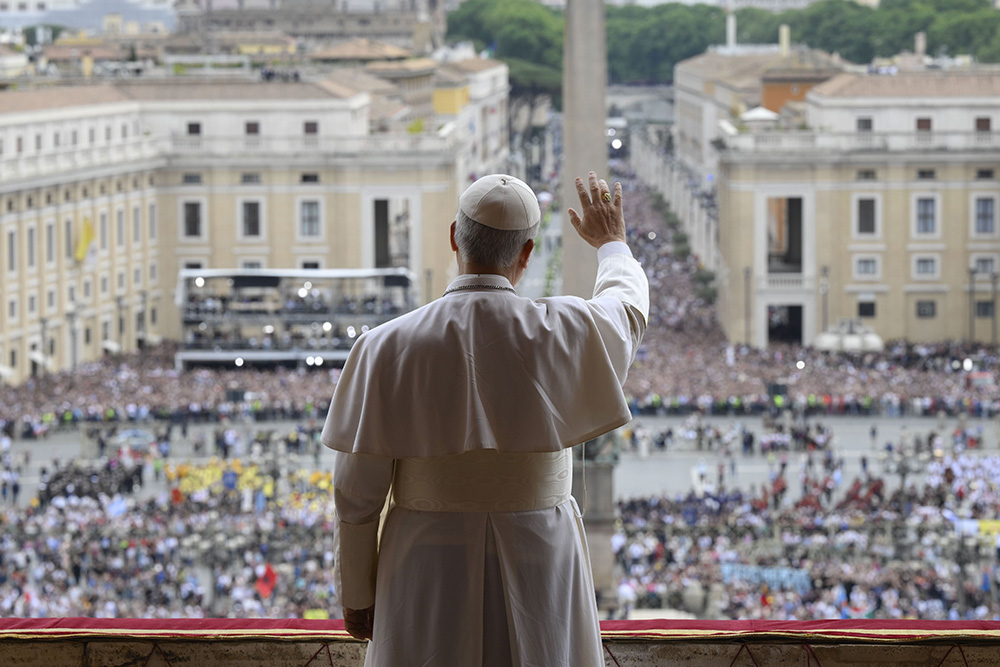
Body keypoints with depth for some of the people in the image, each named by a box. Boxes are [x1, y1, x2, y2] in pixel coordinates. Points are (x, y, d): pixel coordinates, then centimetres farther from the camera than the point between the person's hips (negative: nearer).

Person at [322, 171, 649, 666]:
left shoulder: (389, 348, -14)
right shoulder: (563, 334, -12)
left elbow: (357, 488, -8)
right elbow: (627, 310, 14)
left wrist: (356, 593, 6)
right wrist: (612, 245, 35)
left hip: (429, 575, 0)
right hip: (536, 570, 0)